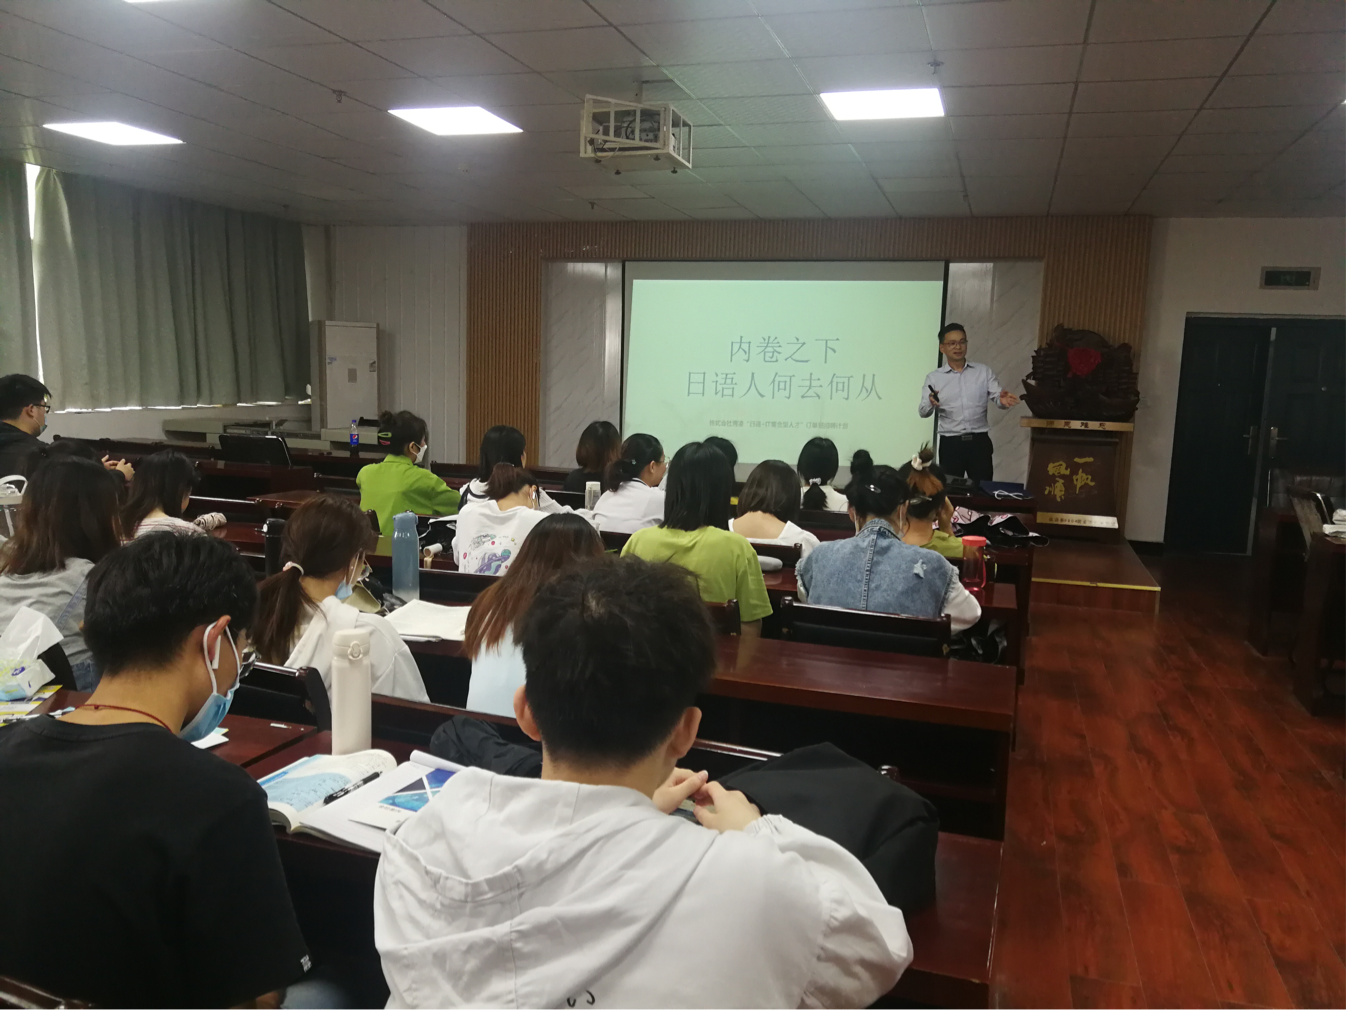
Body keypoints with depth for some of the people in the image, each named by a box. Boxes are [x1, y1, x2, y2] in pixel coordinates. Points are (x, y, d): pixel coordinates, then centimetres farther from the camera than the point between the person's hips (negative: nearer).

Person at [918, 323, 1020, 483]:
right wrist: (931, 403, -29)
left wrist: (1003, 399, -26)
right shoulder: (934, 378, 3)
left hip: (979, 441, 1)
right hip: (950, 443, -1)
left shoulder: (984, 372, 7)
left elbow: (996, 397, -1)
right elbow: (923, 412, -5)